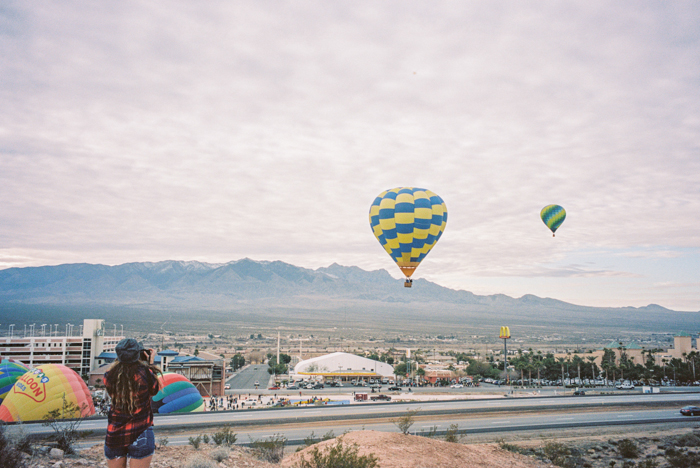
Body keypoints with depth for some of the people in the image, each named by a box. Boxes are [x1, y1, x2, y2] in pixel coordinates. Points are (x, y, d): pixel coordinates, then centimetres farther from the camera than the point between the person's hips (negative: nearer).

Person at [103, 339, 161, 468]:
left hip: (114, 435, 3)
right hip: (140, 433, -3)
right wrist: (150, 362, 11)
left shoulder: (110, 376, -7)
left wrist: (121, 360, 13)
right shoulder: (145, 374, -13)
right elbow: (154, 390, 6)